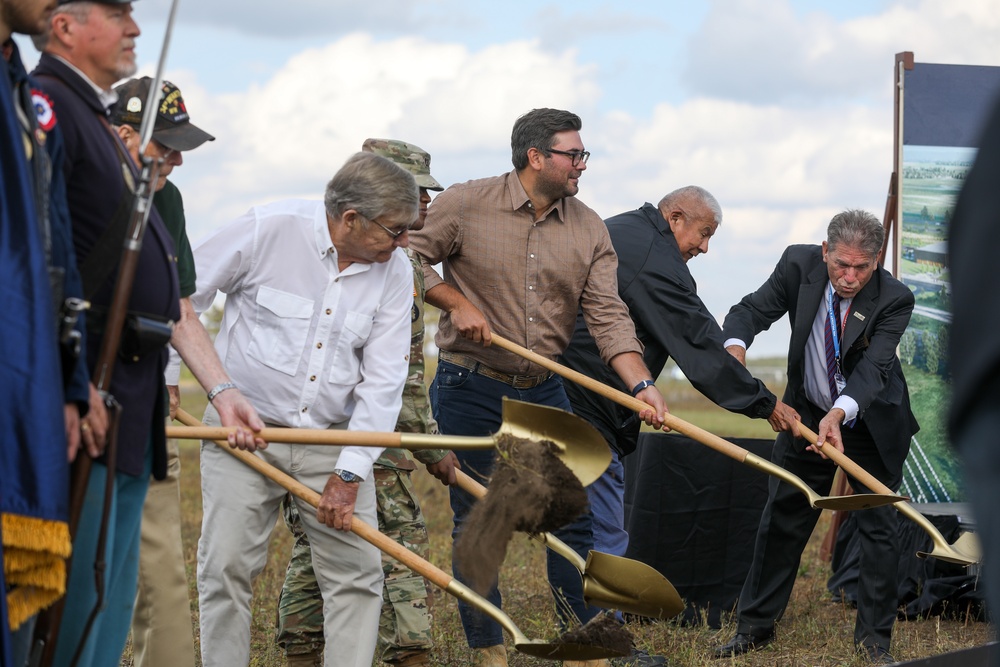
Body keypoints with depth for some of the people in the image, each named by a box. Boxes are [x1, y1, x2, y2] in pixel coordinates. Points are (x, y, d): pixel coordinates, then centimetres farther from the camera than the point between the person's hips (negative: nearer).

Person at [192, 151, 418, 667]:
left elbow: (383, 381, -4)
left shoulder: (394, 271, -3)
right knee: (226, 566, -5)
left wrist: (350, 472, -9)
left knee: (358, 571, -2)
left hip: (334, 436, 3)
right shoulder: (267, 230, -14)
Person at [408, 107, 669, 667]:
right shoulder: (466, 205, -8)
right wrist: (455, 301, -16)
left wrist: (641, 384, -18)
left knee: (574, 514, 4)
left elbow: (608, 315, -6)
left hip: (543, 390, 4)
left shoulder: (588, 229, 2)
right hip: (469, 388, -3)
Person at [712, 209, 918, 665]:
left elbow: (873, 368, -34)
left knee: (879, 528, -2)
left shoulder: (894, 299, -26)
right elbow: (752, 310, -16)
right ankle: (754, 627, 17)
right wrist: (735, 344, -40)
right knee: (781, 520, 6)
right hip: (807, 416, 2)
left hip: (873, 422, -2)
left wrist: (839, 414, -51)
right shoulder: (799, 265, -18)